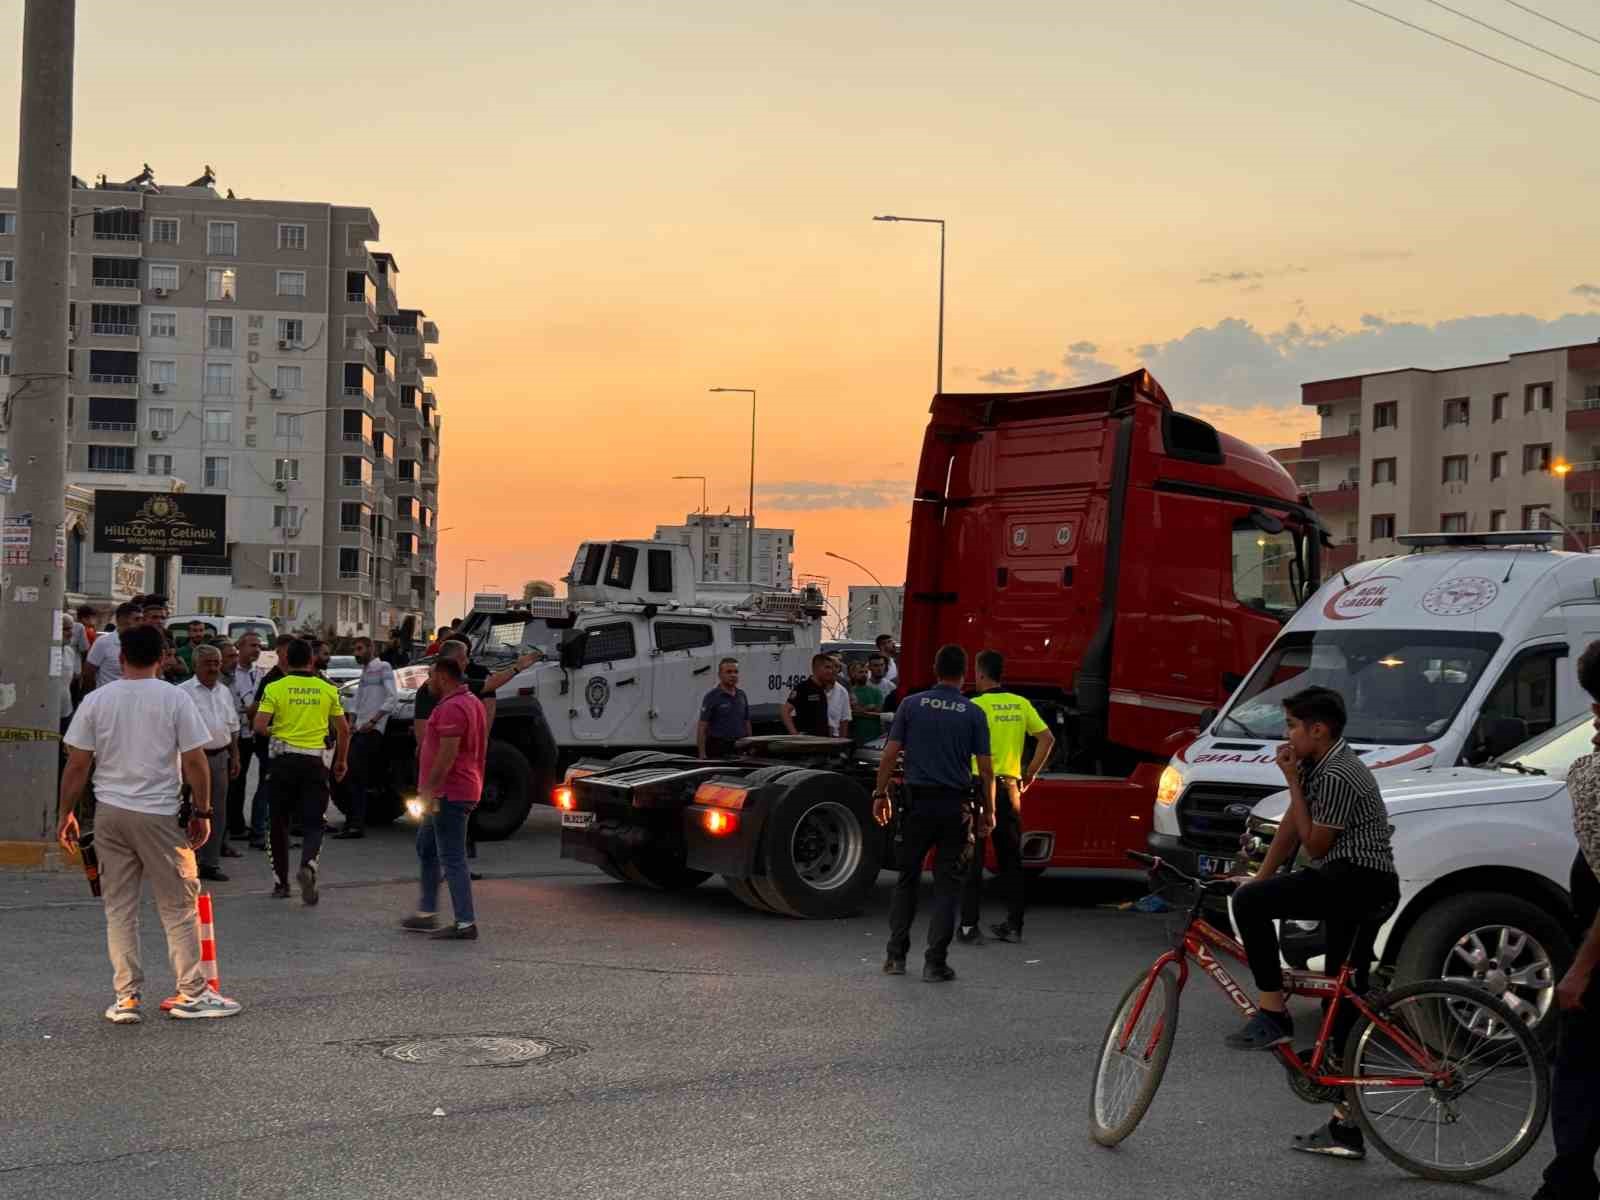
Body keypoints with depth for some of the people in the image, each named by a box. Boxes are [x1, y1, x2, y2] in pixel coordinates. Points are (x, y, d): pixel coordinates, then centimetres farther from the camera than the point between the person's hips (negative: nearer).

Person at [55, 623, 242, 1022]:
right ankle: (192, 993, 10)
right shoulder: (174, 699, -6)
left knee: (119, 907, 9)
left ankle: (126, 997, 10)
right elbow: (195, 763, -8)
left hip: (110, 814, 3)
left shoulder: (96, 700, 1)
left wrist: (66, 813, 11)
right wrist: (202, 812, 2)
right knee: (178, 906, 7)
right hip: (159, 814, -2)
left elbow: (77, 764, 1)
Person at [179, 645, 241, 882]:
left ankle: (211, 863, 17)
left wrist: (235, 757, 16)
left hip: (220, 756, 6)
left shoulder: (224, 692, 15)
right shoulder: (184, 692, -6)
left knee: (217, 812, 9)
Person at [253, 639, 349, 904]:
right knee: (313, 823, 4)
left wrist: (273, 732, 11)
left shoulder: (275, 688, -3)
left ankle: (281, 882, 19)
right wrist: (341, 760, 20)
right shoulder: (328, 690, 3)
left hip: (284, 759, 0)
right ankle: (309, 865, -25)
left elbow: (260, 726, -12)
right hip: (314, 761, 0)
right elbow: (344, 729, 7)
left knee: (279, 822, 13)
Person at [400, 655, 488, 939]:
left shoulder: (451, 707, -18)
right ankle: (427, 914, 24)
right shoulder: (471, 702, 16)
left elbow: (448, 755, -24)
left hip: (449, 795, -11)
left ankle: (466, 923, -6)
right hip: (465, 790, 11)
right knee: (426, 848, 19)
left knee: (452, 859, -8)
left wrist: (428, 791, -22)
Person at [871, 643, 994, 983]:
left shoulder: (911, 705, 1)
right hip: (956, 807, -1)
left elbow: (890, 754, -2)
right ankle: (935, 963, 2)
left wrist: (880, 794, 6)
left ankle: (896, 955, 15)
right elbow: (985, 768, -2)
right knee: (947, 884, 5)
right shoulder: (973, 713, 0)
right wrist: (988, 811, 7)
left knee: (907, 878, 14)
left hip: (918, 802, 1)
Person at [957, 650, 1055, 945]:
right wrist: (1030, 775, 11)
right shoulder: (1021, 704, 6)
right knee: (1010, 858, 14)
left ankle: (969, 927, 1)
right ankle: (1013, 925, 16)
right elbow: (1047, 738, 5)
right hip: (1010, 787, 5)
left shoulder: (976, 706, -10)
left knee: (971, 859, 2)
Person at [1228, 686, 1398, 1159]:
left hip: (1357, 883, -10)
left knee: (1248, 903, -20)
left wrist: (1292, 781, -9)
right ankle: (1346, 1128, 13)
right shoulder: (1315, 763, 14)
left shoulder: (1338, 775, -16)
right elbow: (1292, 825, 20)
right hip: (1361, 890, 10)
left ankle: (1272, 1015, -13)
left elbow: (1315, 845, -12)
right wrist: (1260, 878, 16)